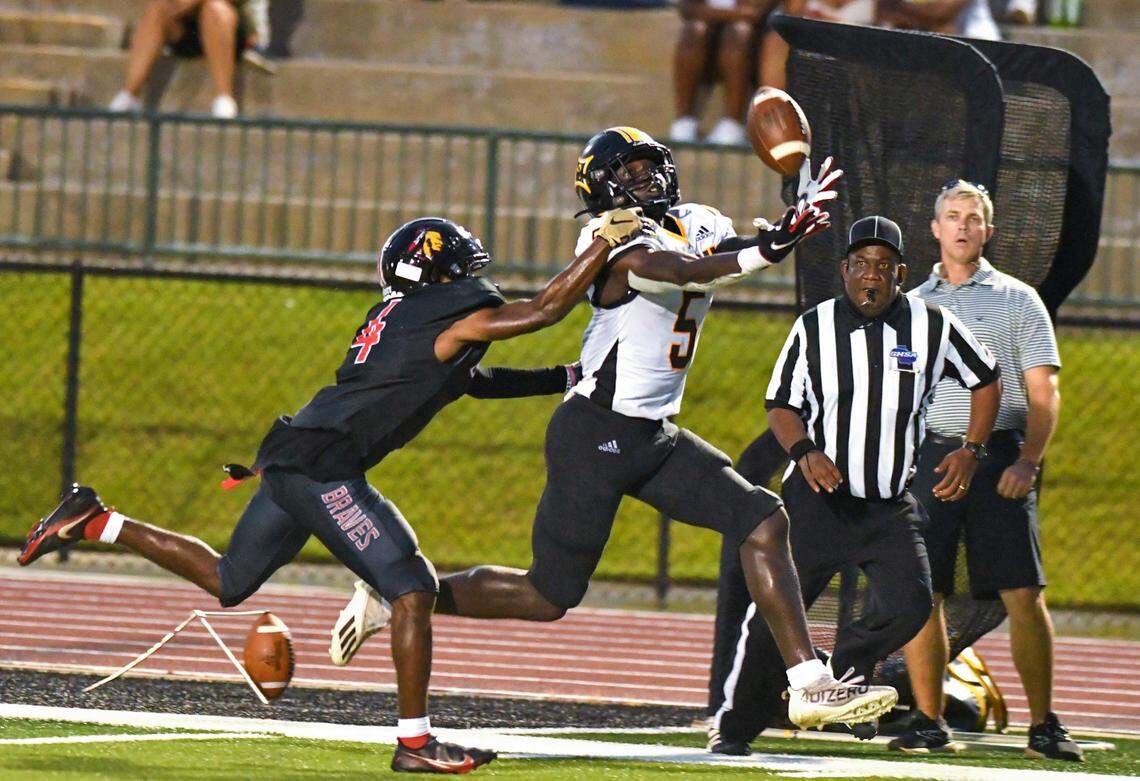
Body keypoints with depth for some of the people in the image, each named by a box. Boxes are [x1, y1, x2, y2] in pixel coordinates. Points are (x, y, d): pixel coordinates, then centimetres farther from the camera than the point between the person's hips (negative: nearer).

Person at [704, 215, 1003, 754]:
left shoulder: (932, 326, -2)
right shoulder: (814, 328, -3)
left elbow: (985, 380, 12)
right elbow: (781, 404, 4)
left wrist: (969, 451, 1)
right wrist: (804, 452, -16)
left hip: (891, 507, 1)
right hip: (818, 497, -1)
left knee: (908, 604, -18)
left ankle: (842, 670, 12)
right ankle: (733, 724, 8)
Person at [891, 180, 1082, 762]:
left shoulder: (1017, 300, 9)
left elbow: (1044, 393, 3)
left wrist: (1028, 460, -12)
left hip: (998, 452, -3)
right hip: (927, 454, 3)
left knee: (1023, 593, -8)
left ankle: (1043, 725, -5)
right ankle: (928, 722, 4)